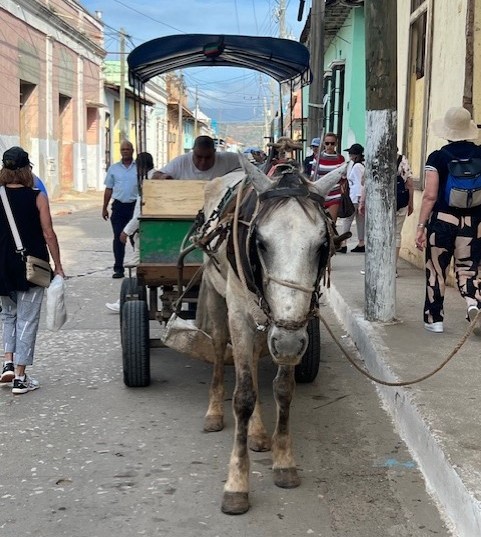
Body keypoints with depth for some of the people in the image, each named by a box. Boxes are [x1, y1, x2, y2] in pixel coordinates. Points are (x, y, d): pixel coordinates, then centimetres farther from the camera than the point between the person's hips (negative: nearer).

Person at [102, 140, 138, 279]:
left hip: (135, 205, -1)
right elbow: (108, 189, 13)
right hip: (119, 206, 2)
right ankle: (118, 268, 4)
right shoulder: (114, 168, 9)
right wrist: (104, 208, 11)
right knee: (118, 238, 1)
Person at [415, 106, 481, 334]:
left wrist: (421, 226, -5)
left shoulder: (437, 157, -6)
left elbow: (430, 195, -9)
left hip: (443, 219, -2)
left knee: (436, 271, 11)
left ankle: (434, 319, 18)